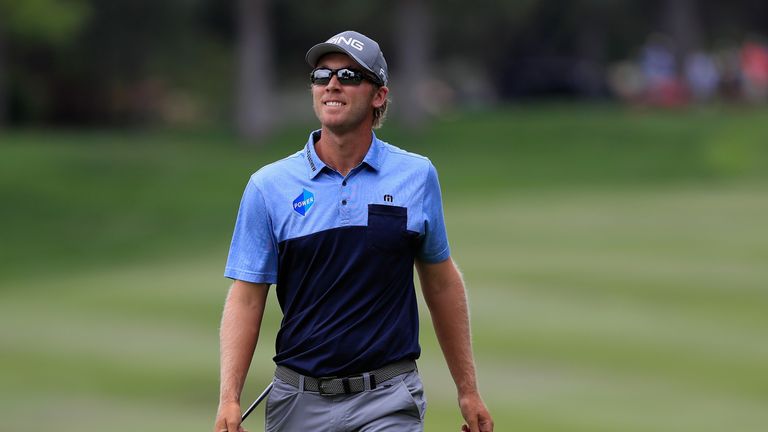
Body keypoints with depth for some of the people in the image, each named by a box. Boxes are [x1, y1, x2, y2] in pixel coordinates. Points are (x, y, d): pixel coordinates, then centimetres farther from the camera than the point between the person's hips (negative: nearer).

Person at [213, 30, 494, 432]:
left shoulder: (416, 176, 4)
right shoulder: (268, 186, 1)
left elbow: (441, 283, 12)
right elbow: (246, 298, -1)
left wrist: (468, 391, 12)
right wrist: (229, 399, -13)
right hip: (299, 400, 1)